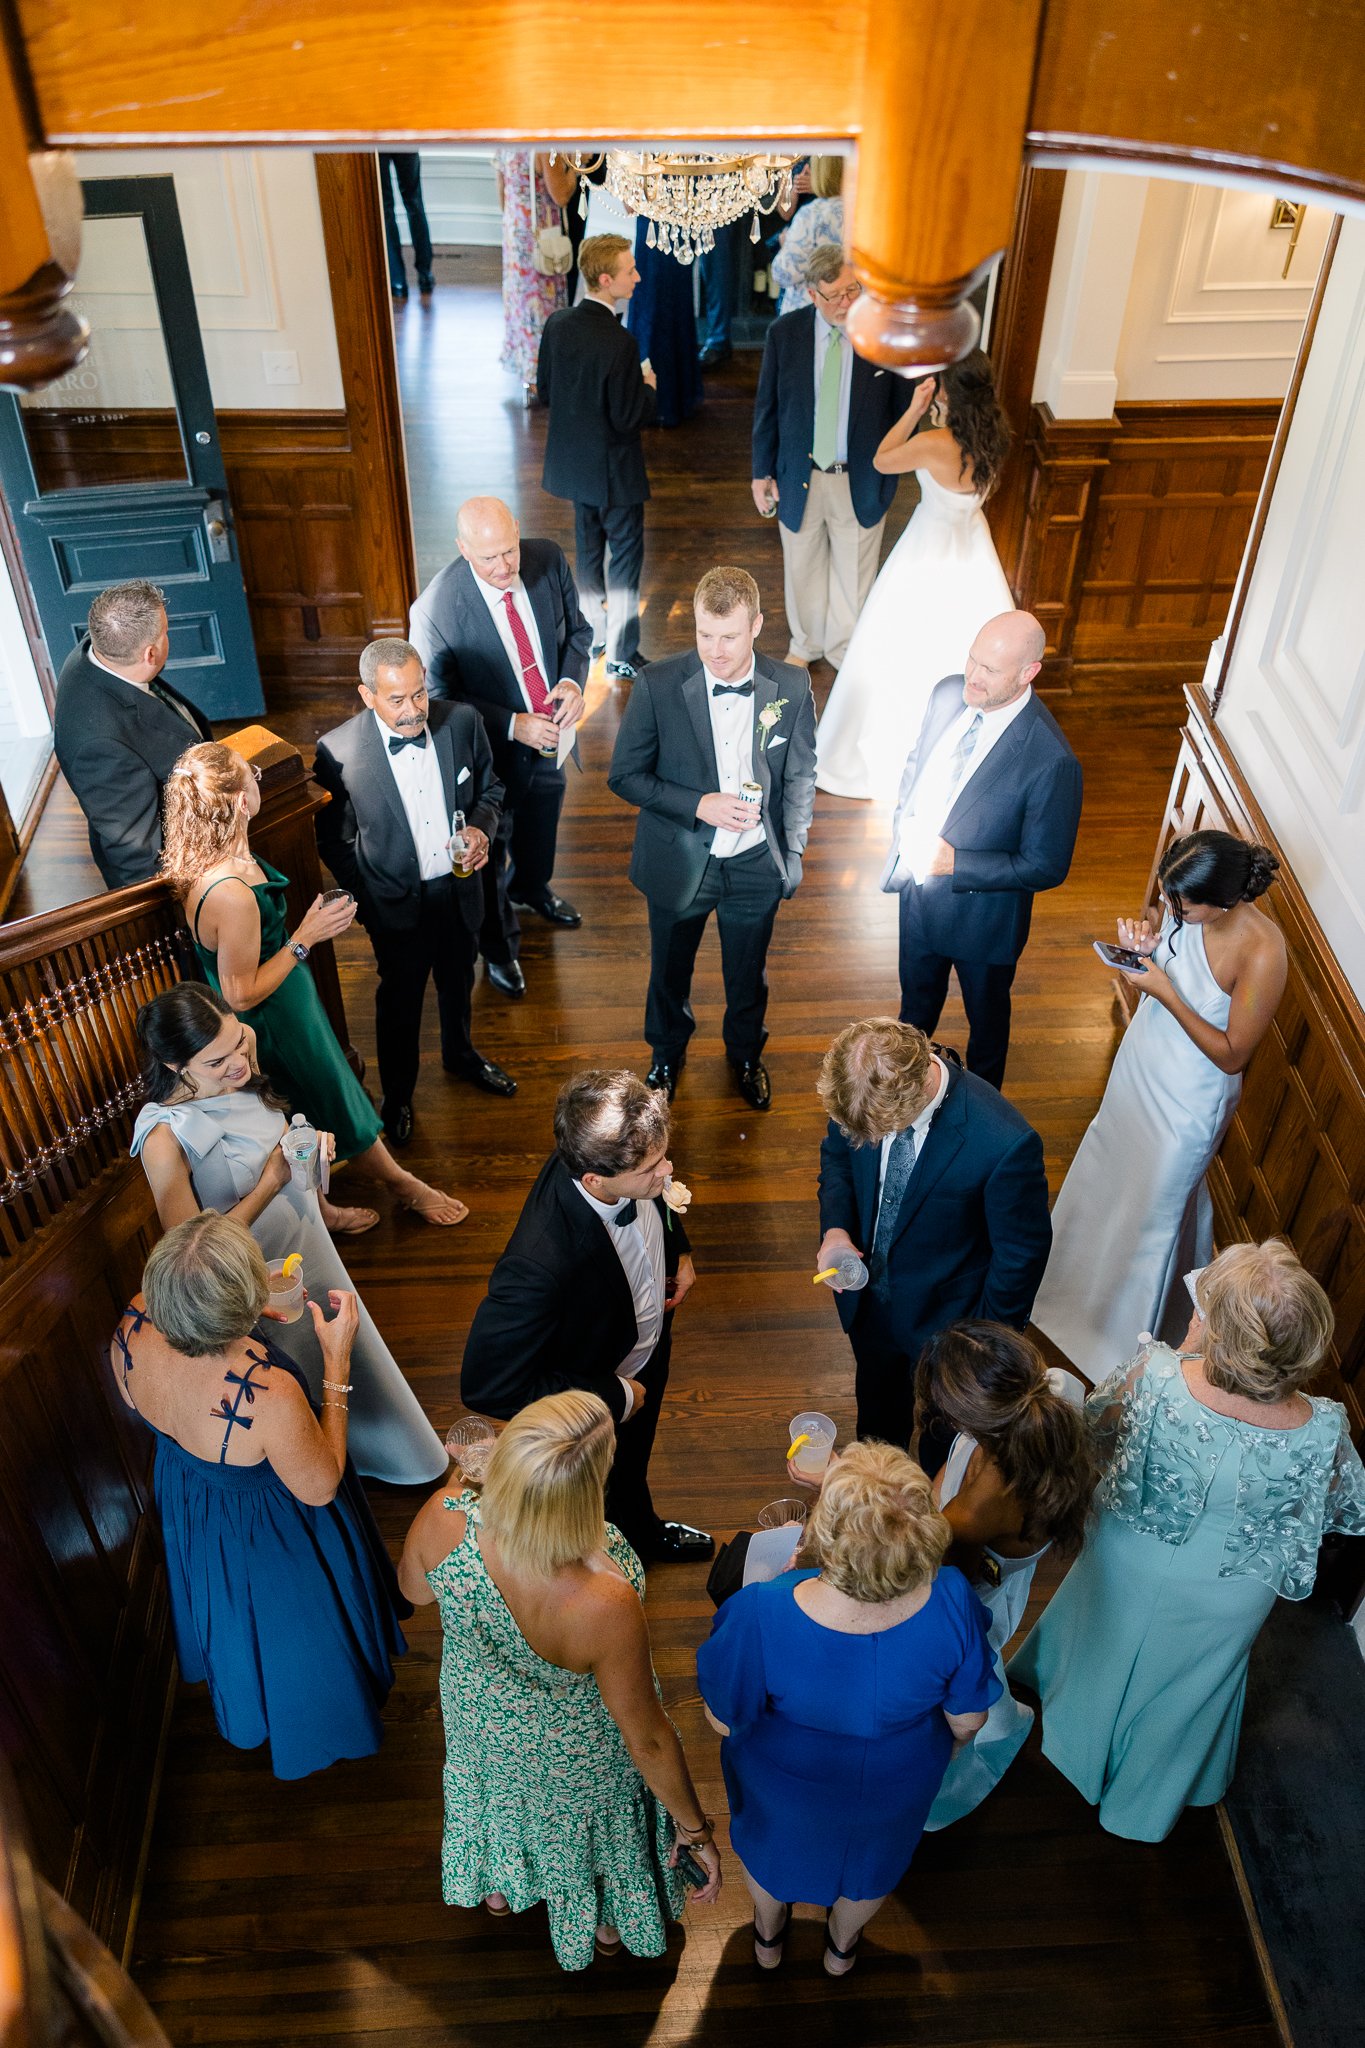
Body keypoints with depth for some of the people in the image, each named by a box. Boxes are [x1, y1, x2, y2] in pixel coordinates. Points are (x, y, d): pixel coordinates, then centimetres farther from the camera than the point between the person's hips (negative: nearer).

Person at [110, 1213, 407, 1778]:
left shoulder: (133, 1327, -33)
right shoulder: (270, 1395, -49)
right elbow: (320, 1487, -26)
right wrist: (337, 1359, -30)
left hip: (187, 1513, 6)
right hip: (271, 1537, -5)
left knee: (228, 1619, 39)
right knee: (288, 1638, 31)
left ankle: (246, 1719, 71)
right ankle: (309, 1724, 63)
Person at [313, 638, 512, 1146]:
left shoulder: (462, 721, -15)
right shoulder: (338, 751, -23)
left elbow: (490, 789, 2)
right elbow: (334, 840, -10)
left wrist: (482, 827, -18)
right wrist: (366, 902, -11)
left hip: (459, 888, 3)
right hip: (397, 901, -3)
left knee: (458, 980, 28)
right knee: (400, 1000, 17)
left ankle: (460, 1054, 57)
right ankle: (397, 1096, 42)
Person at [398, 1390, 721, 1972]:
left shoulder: (442, 1520, -38)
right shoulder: (605, 1607, -47)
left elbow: (413, 1589, -11)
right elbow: (645, 1737, -27)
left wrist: (459, 1488, 1)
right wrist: (693, 1825, -9)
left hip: (481, 1719, 3)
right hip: (577, 1750, -3)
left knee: (495, 1793, 37)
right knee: (591, 1817, 33)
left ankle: (495, 1888, 71)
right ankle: (609, 1922, 66)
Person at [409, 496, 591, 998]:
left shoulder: (548, 560, -18)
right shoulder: (436, 610, -32)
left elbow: (577, 629, -2)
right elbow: (440, 698, -20)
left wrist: (571, 680, -21)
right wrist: (513, 726, -28)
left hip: (550, 730, 5)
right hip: (492, 750, -5)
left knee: (541, 823, 32)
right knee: (491, 854, 18)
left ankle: (531, 888, 66)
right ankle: (498, 947, 45)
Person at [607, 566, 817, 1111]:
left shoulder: (792, 688, -14)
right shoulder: (658, 686, -20)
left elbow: (800, 777, 0)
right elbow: (624, 775, -12)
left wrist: (793, 853, 3)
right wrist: (698, 804, -24)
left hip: (755, 865, 1)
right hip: (678, 862, -1)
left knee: (748, 977, 22)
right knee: (669, 971, 22)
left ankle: (745, 1053, 52)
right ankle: (666, 1054, 51)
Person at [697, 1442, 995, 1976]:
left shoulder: (762, 1616, -44)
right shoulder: (952, 1603, -37)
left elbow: (722, 1720, -22)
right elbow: (968, 1718, -17)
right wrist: (946, 1746, 8)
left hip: (785, 1779, -1)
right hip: (896, 1785, 1)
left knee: (771, 1840, 35)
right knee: (871, 1853, 37)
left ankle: (768, 1936, 66)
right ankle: (842, 1946, 67)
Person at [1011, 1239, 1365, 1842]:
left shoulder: (1156, 1377, -38)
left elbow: (1095, 1425, -15)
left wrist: (1184, 1355, -10)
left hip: (1129, 1570, 0)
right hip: (1227, 1603, 0)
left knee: (1102, 1655, 33)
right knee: (1182, 1688, 32)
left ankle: (1078, 1747, 64)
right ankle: (1144, 1800, 59)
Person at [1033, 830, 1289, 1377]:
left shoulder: (1262, 954, -36)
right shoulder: (1183, 905, -19)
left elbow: (1231, 1055, -26)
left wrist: (1165, 993, -32)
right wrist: (1144, 937, -18)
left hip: (1188, 1097, -6)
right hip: (1140, 1064, 7)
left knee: (1157, 1203, 16)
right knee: (1112, 1165, 30)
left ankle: (1130, 1331, 44)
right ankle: (1081, 1272, 62)